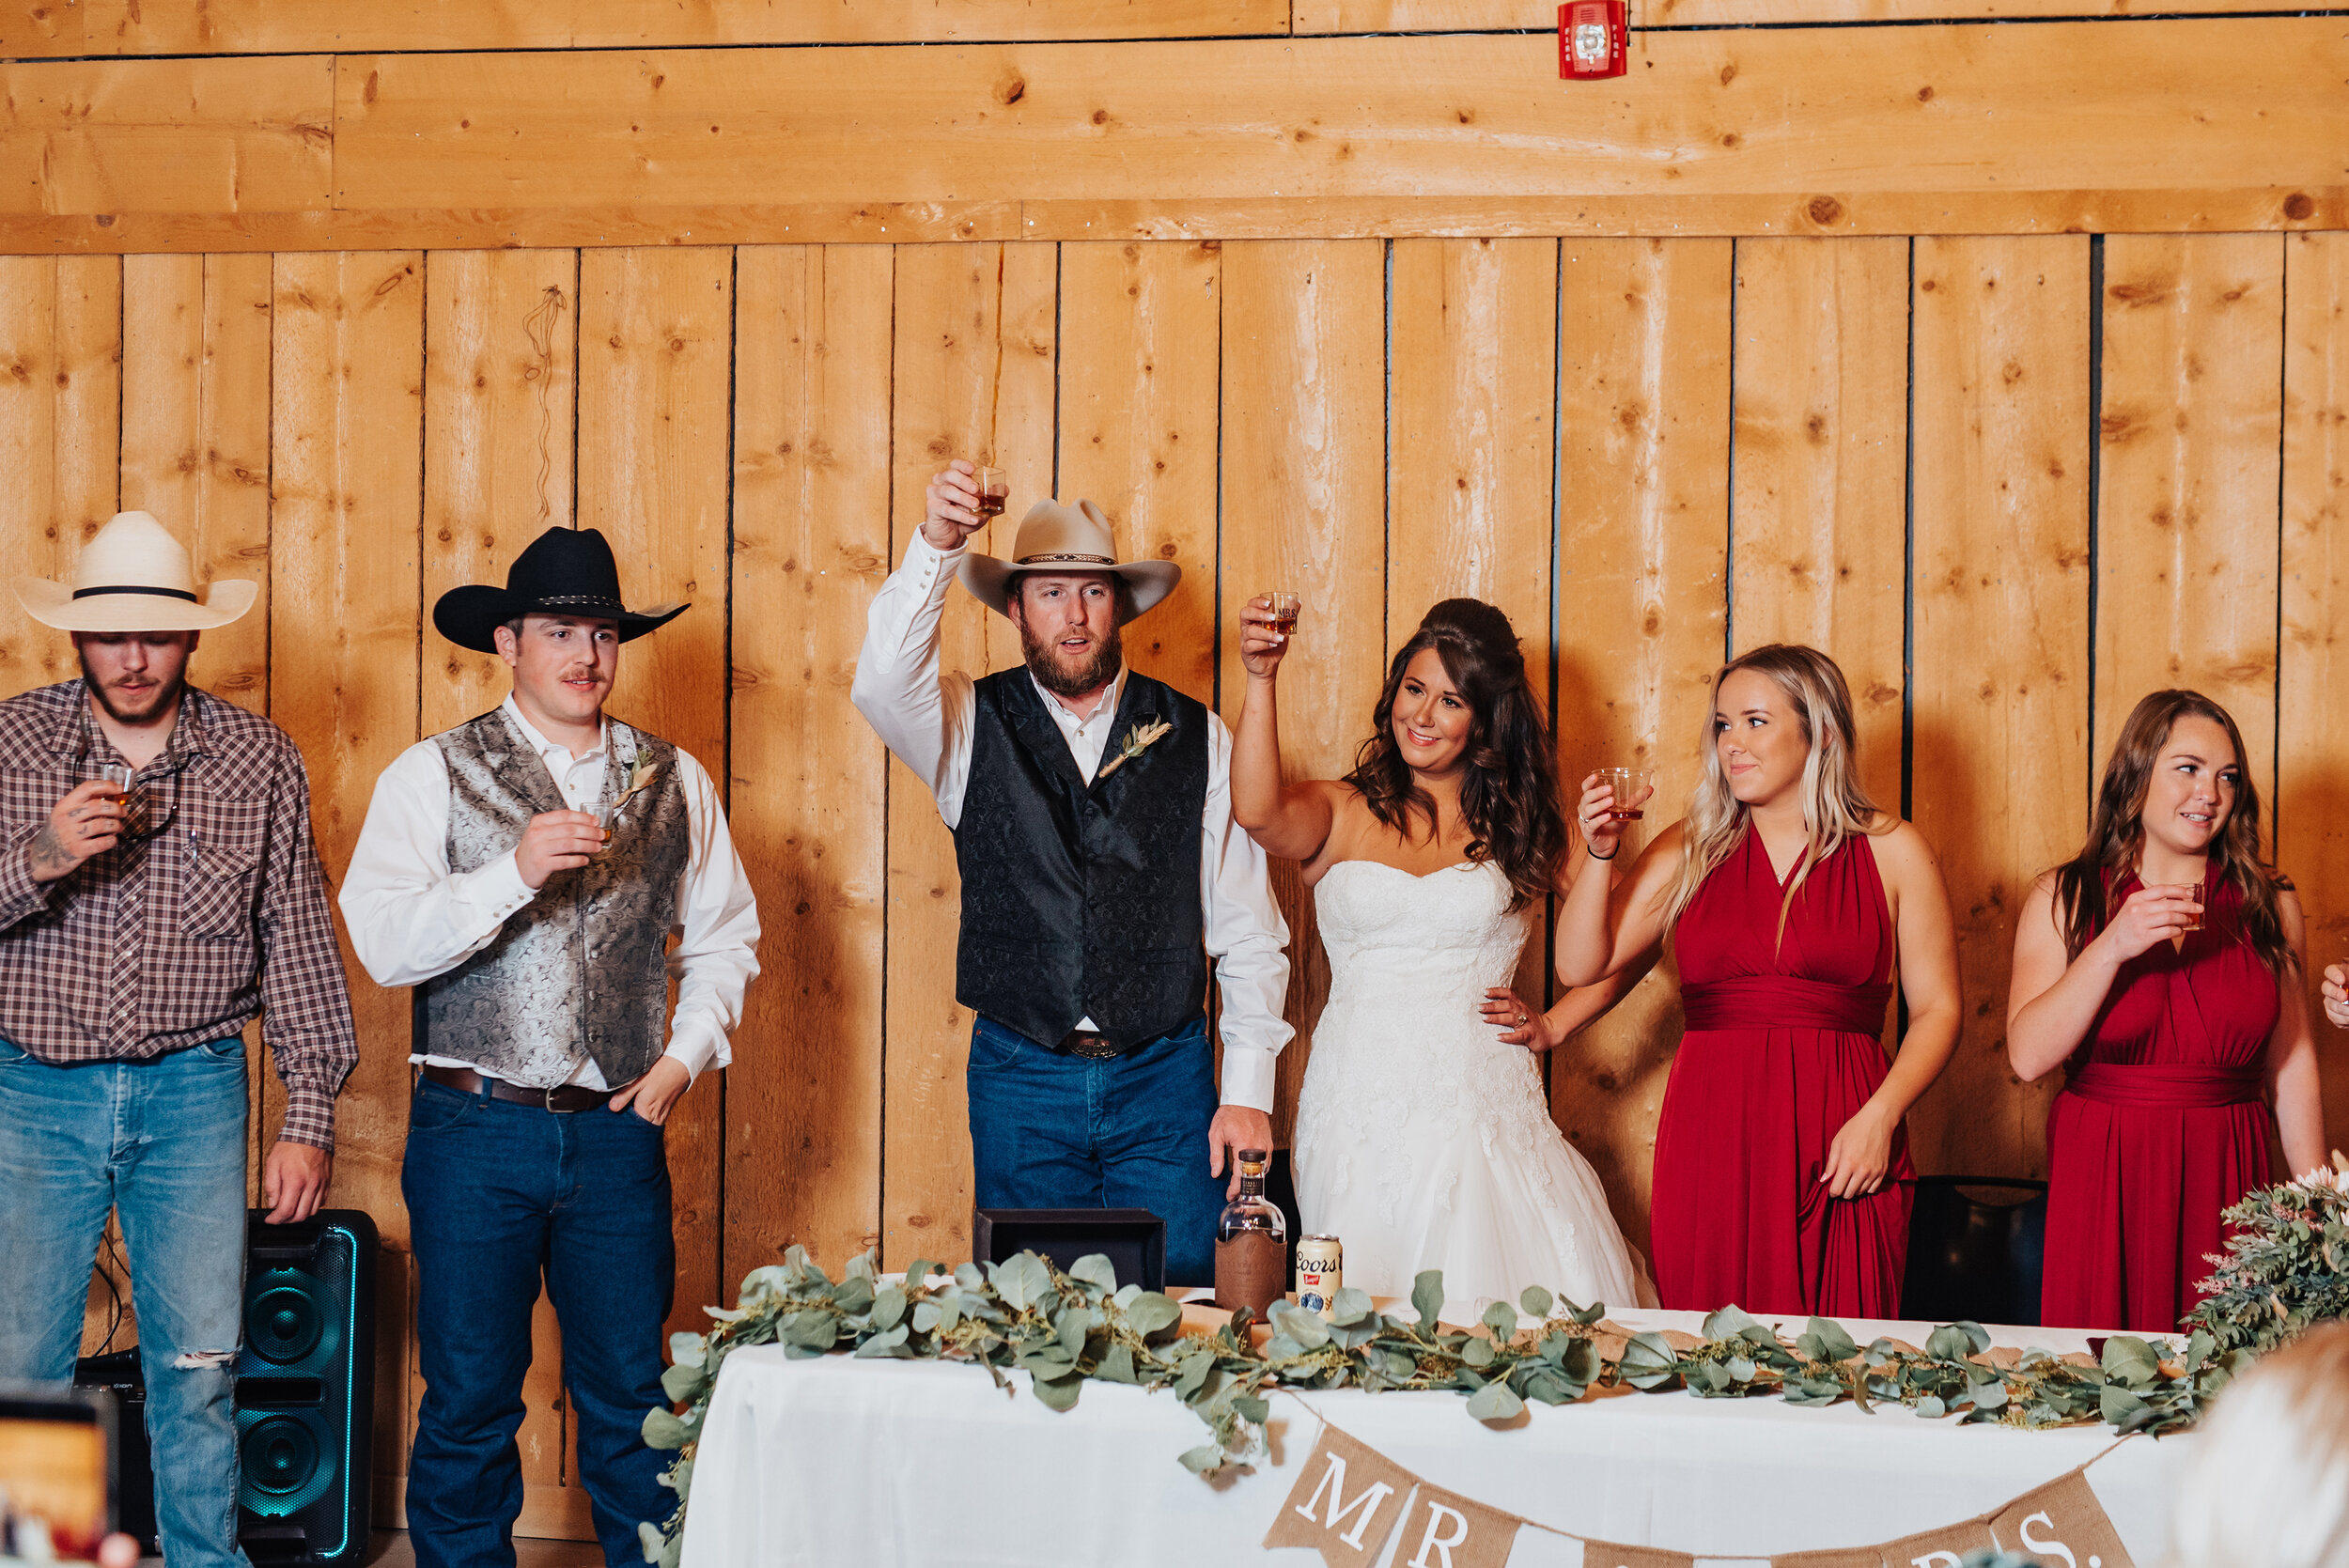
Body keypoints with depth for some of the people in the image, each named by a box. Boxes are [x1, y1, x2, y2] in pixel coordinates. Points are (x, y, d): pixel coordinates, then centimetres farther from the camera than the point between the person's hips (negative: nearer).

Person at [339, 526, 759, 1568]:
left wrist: (687, 1053, 3)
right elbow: (383, 942, -12)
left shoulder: (672, 780, 10)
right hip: (476, 1129, -2)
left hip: (619, 1131, 2)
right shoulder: (432, 775, 0)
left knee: (630, 1394, 7)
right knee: (468, 1396, 4)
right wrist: (516, 872, -23)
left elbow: (724, 935, 16)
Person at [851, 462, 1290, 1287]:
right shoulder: (974, 726, 2)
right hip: (1020, 1080, 0)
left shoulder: (1198, 739, 3)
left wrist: (1248, 1093, -3)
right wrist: (934, 546, -36)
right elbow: (883, 685, -22)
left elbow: (1249, 933, 4)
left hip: (1166, 1085, 0)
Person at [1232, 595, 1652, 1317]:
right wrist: (1261, 681, -23)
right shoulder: (1339, 812, 7)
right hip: (1360, 1113, 0)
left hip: (1481, 1105, 1)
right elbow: (1258, 814, -16)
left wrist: (1553, 1024, 3)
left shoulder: (1524, 825, 11)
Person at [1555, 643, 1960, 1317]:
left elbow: (1937, 1009, 5)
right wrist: (1600, 856, -5)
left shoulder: (1891, 851, 7)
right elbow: (1581, 965, 8)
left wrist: (1879, 1117, -8)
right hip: (1711, 1131, 2)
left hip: (1837, 1146, -2)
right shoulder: (1691, 849, 12)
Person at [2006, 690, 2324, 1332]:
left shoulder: (2270, 904, 6)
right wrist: (2112, 948, -17)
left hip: (2225, 1182, 1)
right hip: (2102, 1182, -1)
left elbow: (2294, 1068, 7)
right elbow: (2028, 1055, -8)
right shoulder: (2065, 898, 2)